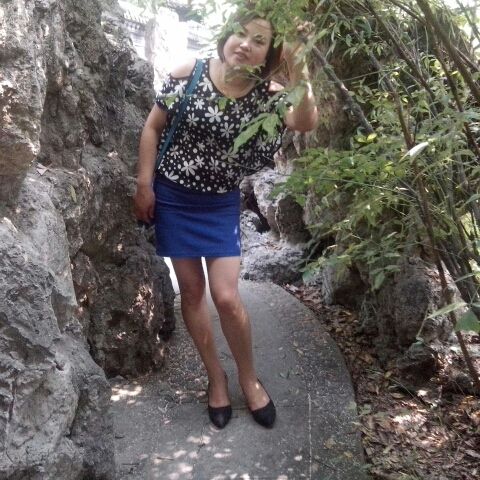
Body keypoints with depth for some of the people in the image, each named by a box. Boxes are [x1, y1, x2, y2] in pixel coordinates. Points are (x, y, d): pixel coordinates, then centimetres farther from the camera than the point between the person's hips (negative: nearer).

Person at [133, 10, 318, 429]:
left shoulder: (267, 95, -9)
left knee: (227, 297, -6)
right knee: (192, 290, 7)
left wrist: (299, 78, -40)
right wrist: (144, 184, -4)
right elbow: (153, 127, -1)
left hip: (221, 205, 0)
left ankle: (249, 378, 20)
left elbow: (306, 123, -27)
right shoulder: (189, 74, -9)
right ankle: (216, 377, 26)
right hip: (172, 197, 1)